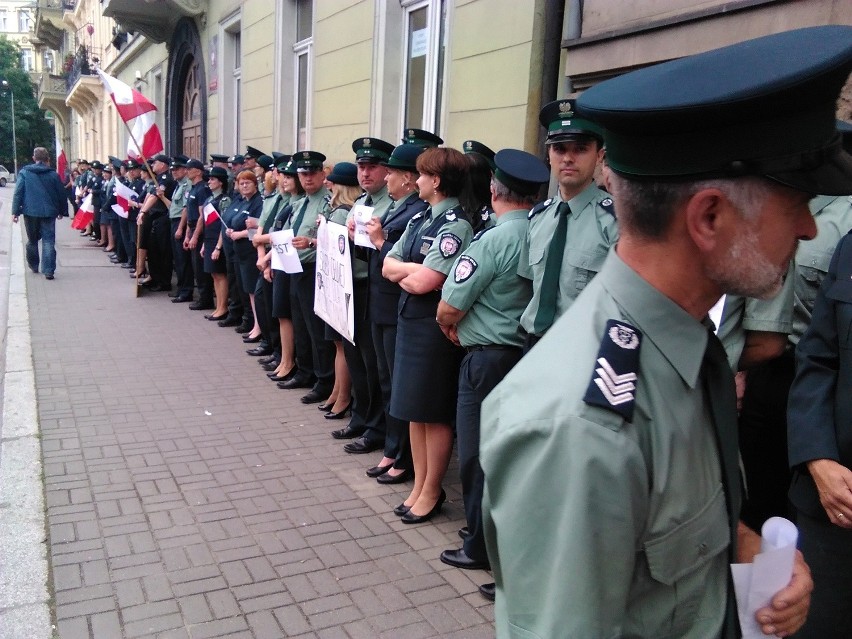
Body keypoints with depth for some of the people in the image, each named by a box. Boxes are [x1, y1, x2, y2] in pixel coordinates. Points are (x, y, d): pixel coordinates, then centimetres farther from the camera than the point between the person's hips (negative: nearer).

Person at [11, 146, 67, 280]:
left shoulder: (24, 173, 0)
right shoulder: (54, 175, 0)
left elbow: (18, 193, -3)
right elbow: (61, 194, 5)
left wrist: (15, 211, 0)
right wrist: (62, 211, 18)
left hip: (30, 212, 1)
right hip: (48, 212, -1)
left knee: (32, 239, 18)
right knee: (48, 241, -1)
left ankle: (33, 265, 32)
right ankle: (48, 271, -8)